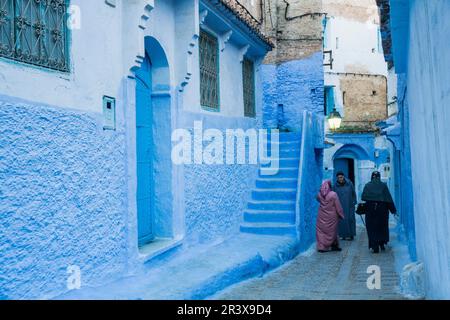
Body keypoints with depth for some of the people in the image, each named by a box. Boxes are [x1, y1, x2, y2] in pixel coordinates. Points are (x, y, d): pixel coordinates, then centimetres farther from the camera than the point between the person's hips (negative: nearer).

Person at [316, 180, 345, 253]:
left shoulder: (319, 194, -6)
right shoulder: (333, 194, -17)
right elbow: (338, 206, -10)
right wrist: (341, 215, 1)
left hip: (322, 216, 3)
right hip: (331, 216, -2)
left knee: (321, 230, 9)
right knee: (331, 231, 11)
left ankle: (321, 247, 8)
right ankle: (334, 246, 21)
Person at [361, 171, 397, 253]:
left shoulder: (367, 186, 0)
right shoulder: (383, 185, -1)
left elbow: (363, 198, -8)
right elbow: (389, 198, -2)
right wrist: (393, 210, 2)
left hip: (370, 209, 0)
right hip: (382, 209, 0)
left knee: (372, 228, 4)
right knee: (382, 227, 18)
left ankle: (375, 247, 0)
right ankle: (382, 244, 19)